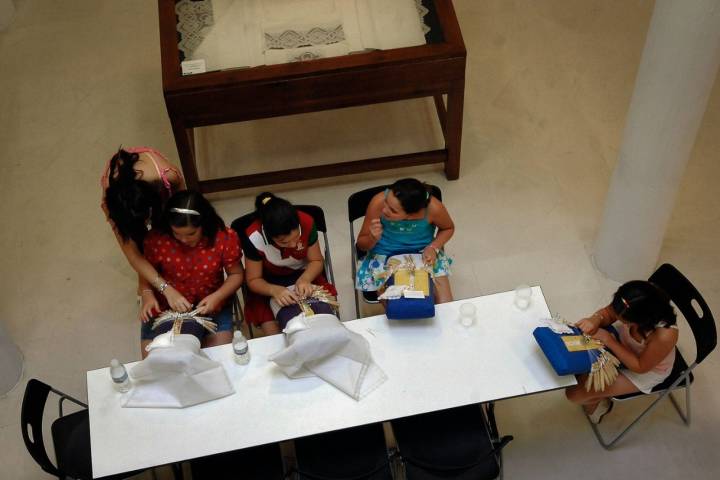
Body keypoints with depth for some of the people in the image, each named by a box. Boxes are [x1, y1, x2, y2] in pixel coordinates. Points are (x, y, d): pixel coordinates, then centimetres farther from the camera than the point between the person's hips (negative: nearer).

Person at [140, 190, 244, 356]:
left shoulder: (225, 237, -18)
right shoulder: (156, 238, -17)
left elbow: (236, 274, -5)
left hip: (211, 306, 0)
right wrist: (147, 295, -19)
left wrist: (217, 297, -21)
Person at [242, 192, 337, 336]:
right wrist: (274, 290, -36)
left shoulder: (307, 223, -25)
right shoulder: (254, 237, -28)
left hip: (305, 275, 2)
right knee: (275, 337, -21)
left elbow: (316, 261, -9)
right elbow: (253, 280, -16)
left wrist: (304, 279, -30)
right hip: (268, 285, -2)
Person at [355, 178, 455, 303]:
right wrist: (373, 238, -32)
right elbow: (361, 243, -10)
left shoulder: (433, 208, -25)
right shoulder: (378, 202, -26)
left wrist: (433, 248, -17)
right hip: (385, 256, -1)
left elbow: (448, 228, 0)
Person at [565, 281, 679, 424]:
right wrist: (595, 319, -33)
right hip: (623, 342, 5)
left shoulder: (665, 335, -43)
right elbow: (608, 313, -9)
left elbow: (640, 366, -25)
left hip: (647, 370, -5)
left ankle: (599, 403, 28)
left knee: (574, 393, -8)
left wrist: (608, 339, -31)